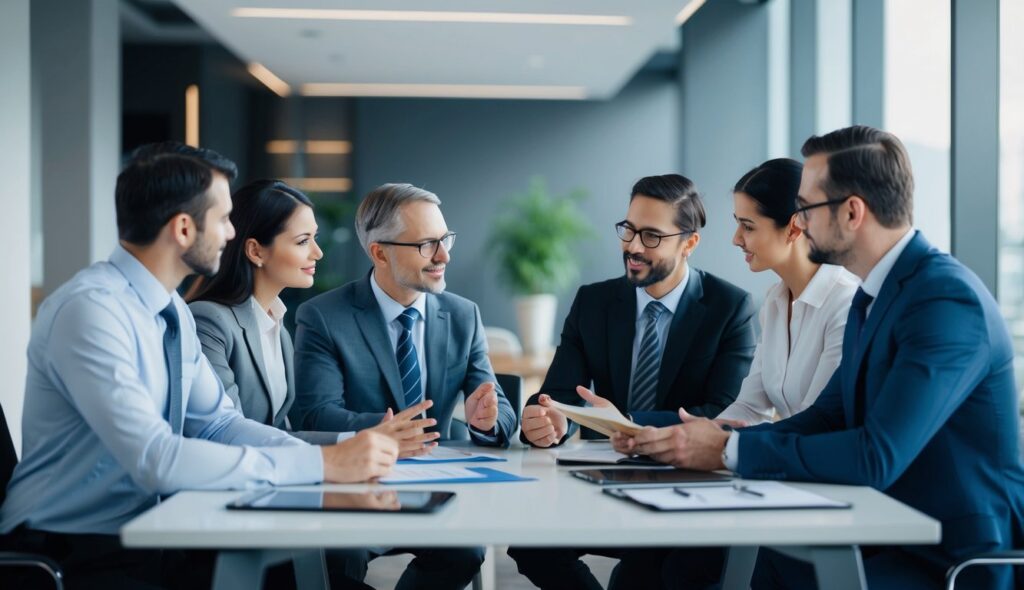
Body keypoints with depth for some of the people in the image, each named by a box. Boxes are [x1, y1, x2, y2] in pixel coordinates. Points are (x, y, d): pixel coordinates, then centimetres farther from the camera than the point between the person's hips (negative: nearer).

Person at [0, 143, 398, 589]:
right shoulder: (91, 310, -21)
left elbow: (217, 422, 8)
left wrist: (331, 455, -9)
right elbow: (155, 459, -28)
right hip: (69, 552, -8)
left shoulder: (172, 309, 7)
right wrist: (321, 465, -26)